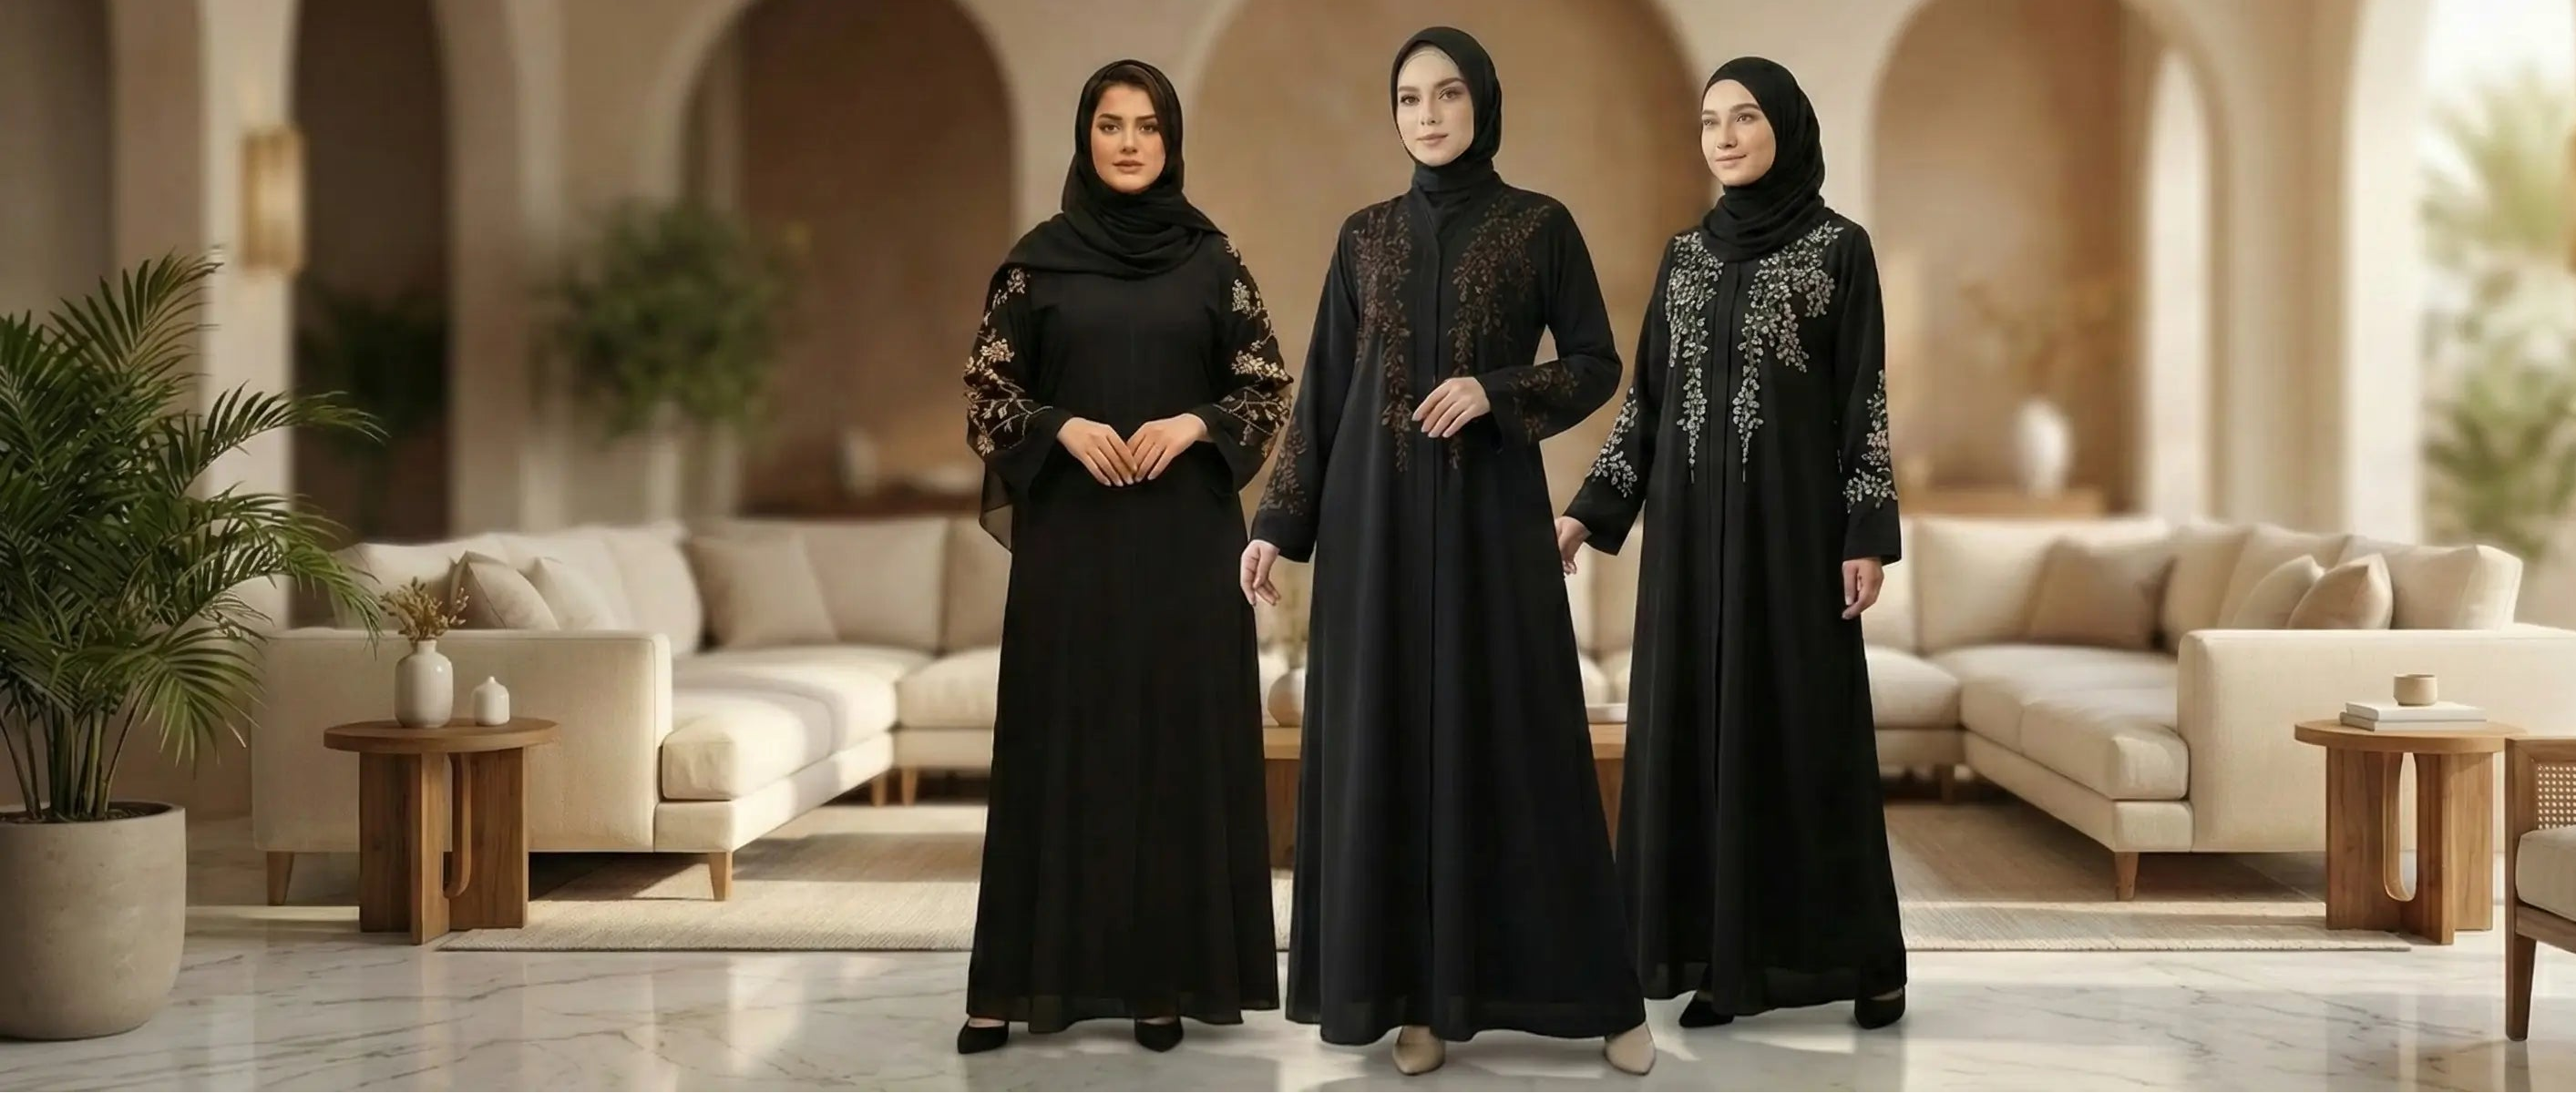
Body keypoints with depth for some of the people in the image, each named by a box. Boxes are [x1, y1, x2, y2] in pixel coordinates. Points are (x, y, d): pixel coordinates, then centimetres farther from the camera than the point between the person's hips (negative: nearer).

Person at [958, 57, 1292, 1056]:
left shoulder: (1212, 258, 5)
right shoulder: (1039, 257, 4)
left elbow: (1268, 388, 5)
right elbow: (988, 388, 4)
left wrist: (1193, 426, -12)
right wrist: (1064, 428, -12)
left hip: (1184, 535, 1)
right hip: (1069, 534, 0)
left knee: (1176, 736, 0)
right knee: (1061, 738, -1)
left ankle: (1164, 976, 7)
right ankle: (1020, 978, 4)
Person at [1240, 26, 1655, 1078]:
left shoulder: (1541, 225, 2)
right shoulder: (1365, 235, 9)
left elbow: (1598, 363, 2)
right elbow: (1323, 389, 8)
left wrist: (1495, 393, -15)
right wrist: (1276, 522, 1)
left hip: (1491, 508, -3)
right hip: (1378, 512, 3)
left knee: (1520, 737, -2)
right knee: (1387, 739, 1)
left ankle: (1596, 991, 7)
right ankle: (1416, 989, 9)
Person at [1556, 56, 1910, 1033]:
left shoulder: (1840, 246, -2)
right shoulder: (1685, 254, 12)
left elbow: (1865, 396, -5)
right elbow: (1647, 393, 12)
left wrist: (1868, 533, -10)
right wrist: (1590, 509, 6)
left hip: (1791, 508, -5)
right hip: (1692, 515, 5)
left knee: (1808, 721, -3)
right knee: (1699, 721, 3)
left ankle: (1860, 957, 7)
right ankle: (1727, 955, 9)